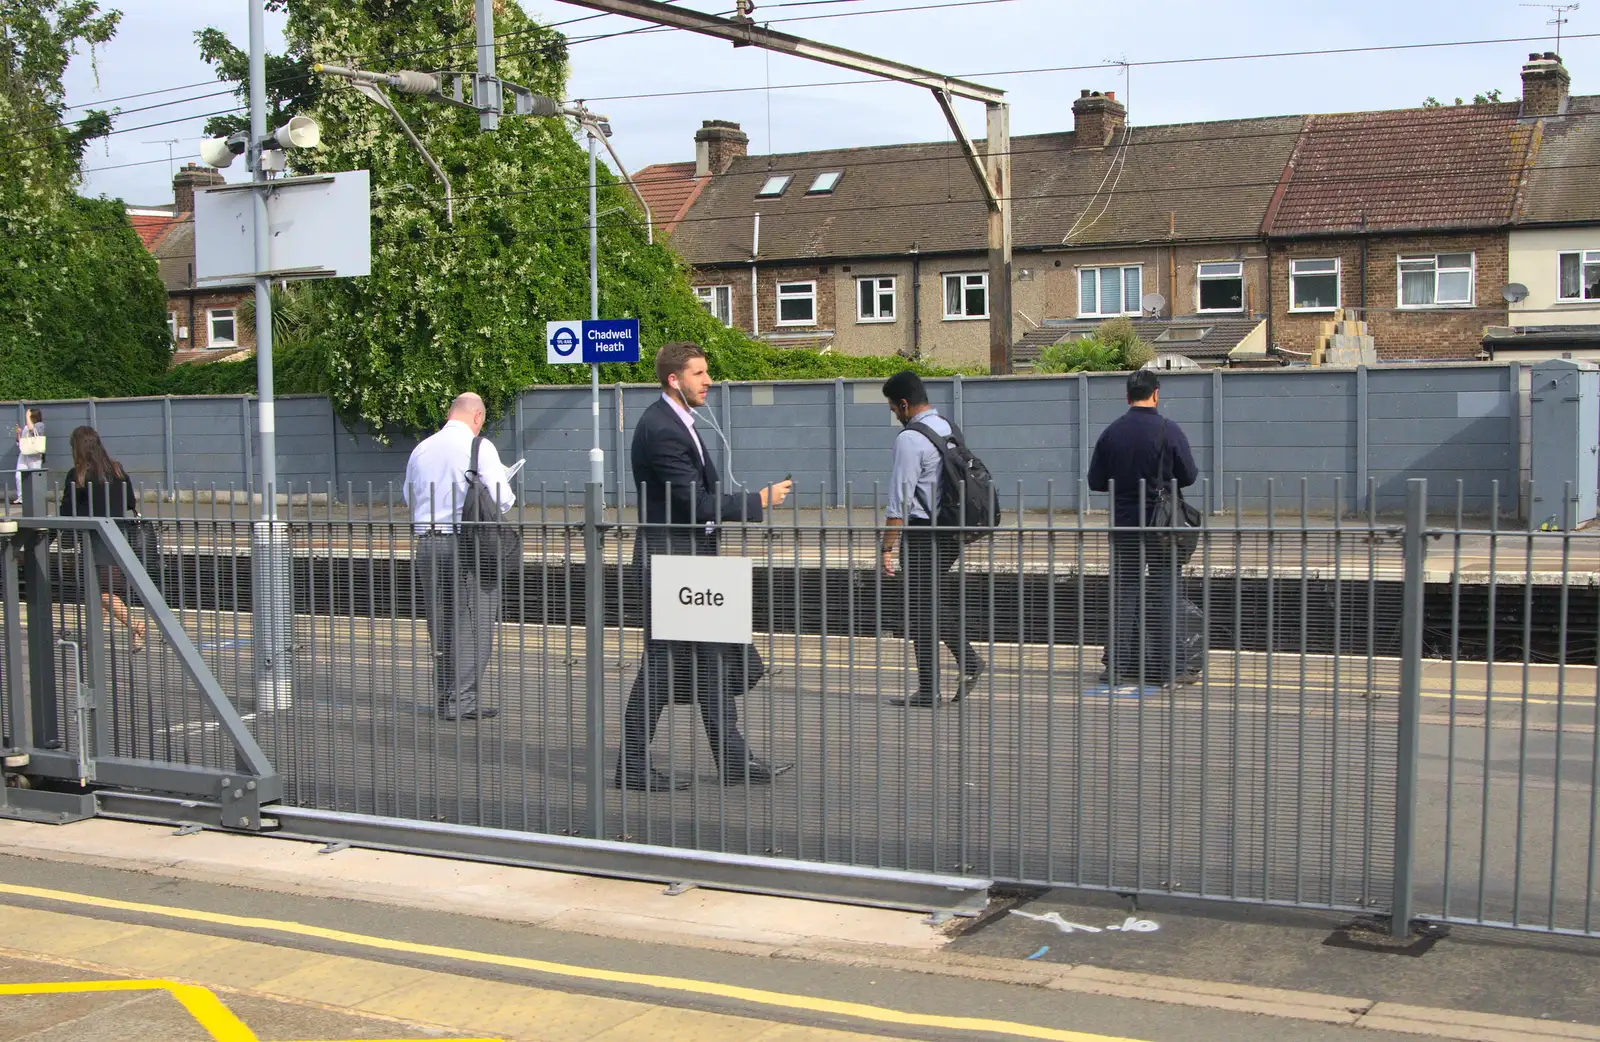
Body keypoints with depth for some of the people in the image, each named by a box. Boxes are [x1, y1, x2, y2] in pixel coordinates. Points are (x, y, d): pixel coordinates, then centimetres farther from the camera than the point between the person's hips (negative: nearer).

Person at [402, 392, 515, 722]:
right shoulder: (479, 446, -6)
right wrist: (509, 497, 10)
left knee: (440, 624, 13)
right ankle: (461, 700, -4)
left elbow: (409, 497, 19)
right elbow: (501, 498, -12)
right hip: (467, 543, -6)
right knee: (474, 622, -1)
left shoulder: (421, 448, 11)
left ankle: (443, 695, 18)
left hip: (426, 542, 6)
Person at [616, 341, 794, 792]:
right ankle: (633, 767, 8)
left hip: (692, 556, 10)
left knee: (716, 660, 12)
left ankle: (733, 760, 18)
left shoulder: (676, 422, 13)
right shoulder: (662, 430, -19)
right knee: (660, 664, -2)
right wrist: (759, 501, -14)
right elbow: (696, 503, -21)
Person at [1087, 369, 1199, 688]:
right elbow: (1189, 476, -5)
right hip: (1161, 524, -3)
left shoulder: (1111, 432, 1)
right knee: (1163, 593, 3)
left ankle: (1118, 665, 7)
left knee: (1123, 592, 9)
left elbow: (1095, 481, 4)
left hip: (1122, 524, 3)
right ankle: (1165, 667, 5)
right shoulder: (1168, 431, -9)